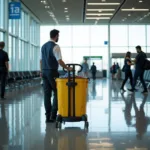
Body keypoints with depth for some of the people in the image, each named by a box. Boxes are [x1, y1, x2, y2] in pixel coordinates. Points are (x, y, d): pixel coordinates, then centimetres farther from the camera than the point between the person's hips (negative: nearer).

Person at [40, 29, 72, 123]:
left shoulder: (44, 46, 12)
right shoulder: (55, 46, -11)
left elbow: (41, 60, 15)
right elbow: (59, 61, -17)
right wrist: (67, 68, -7)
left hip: (44, 72, 7)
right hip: (52, 72, -7)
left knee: (47, 94, 7)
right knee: (57, 93, 2)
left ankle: (48, 116, 8)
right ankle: (53, 115, -2)